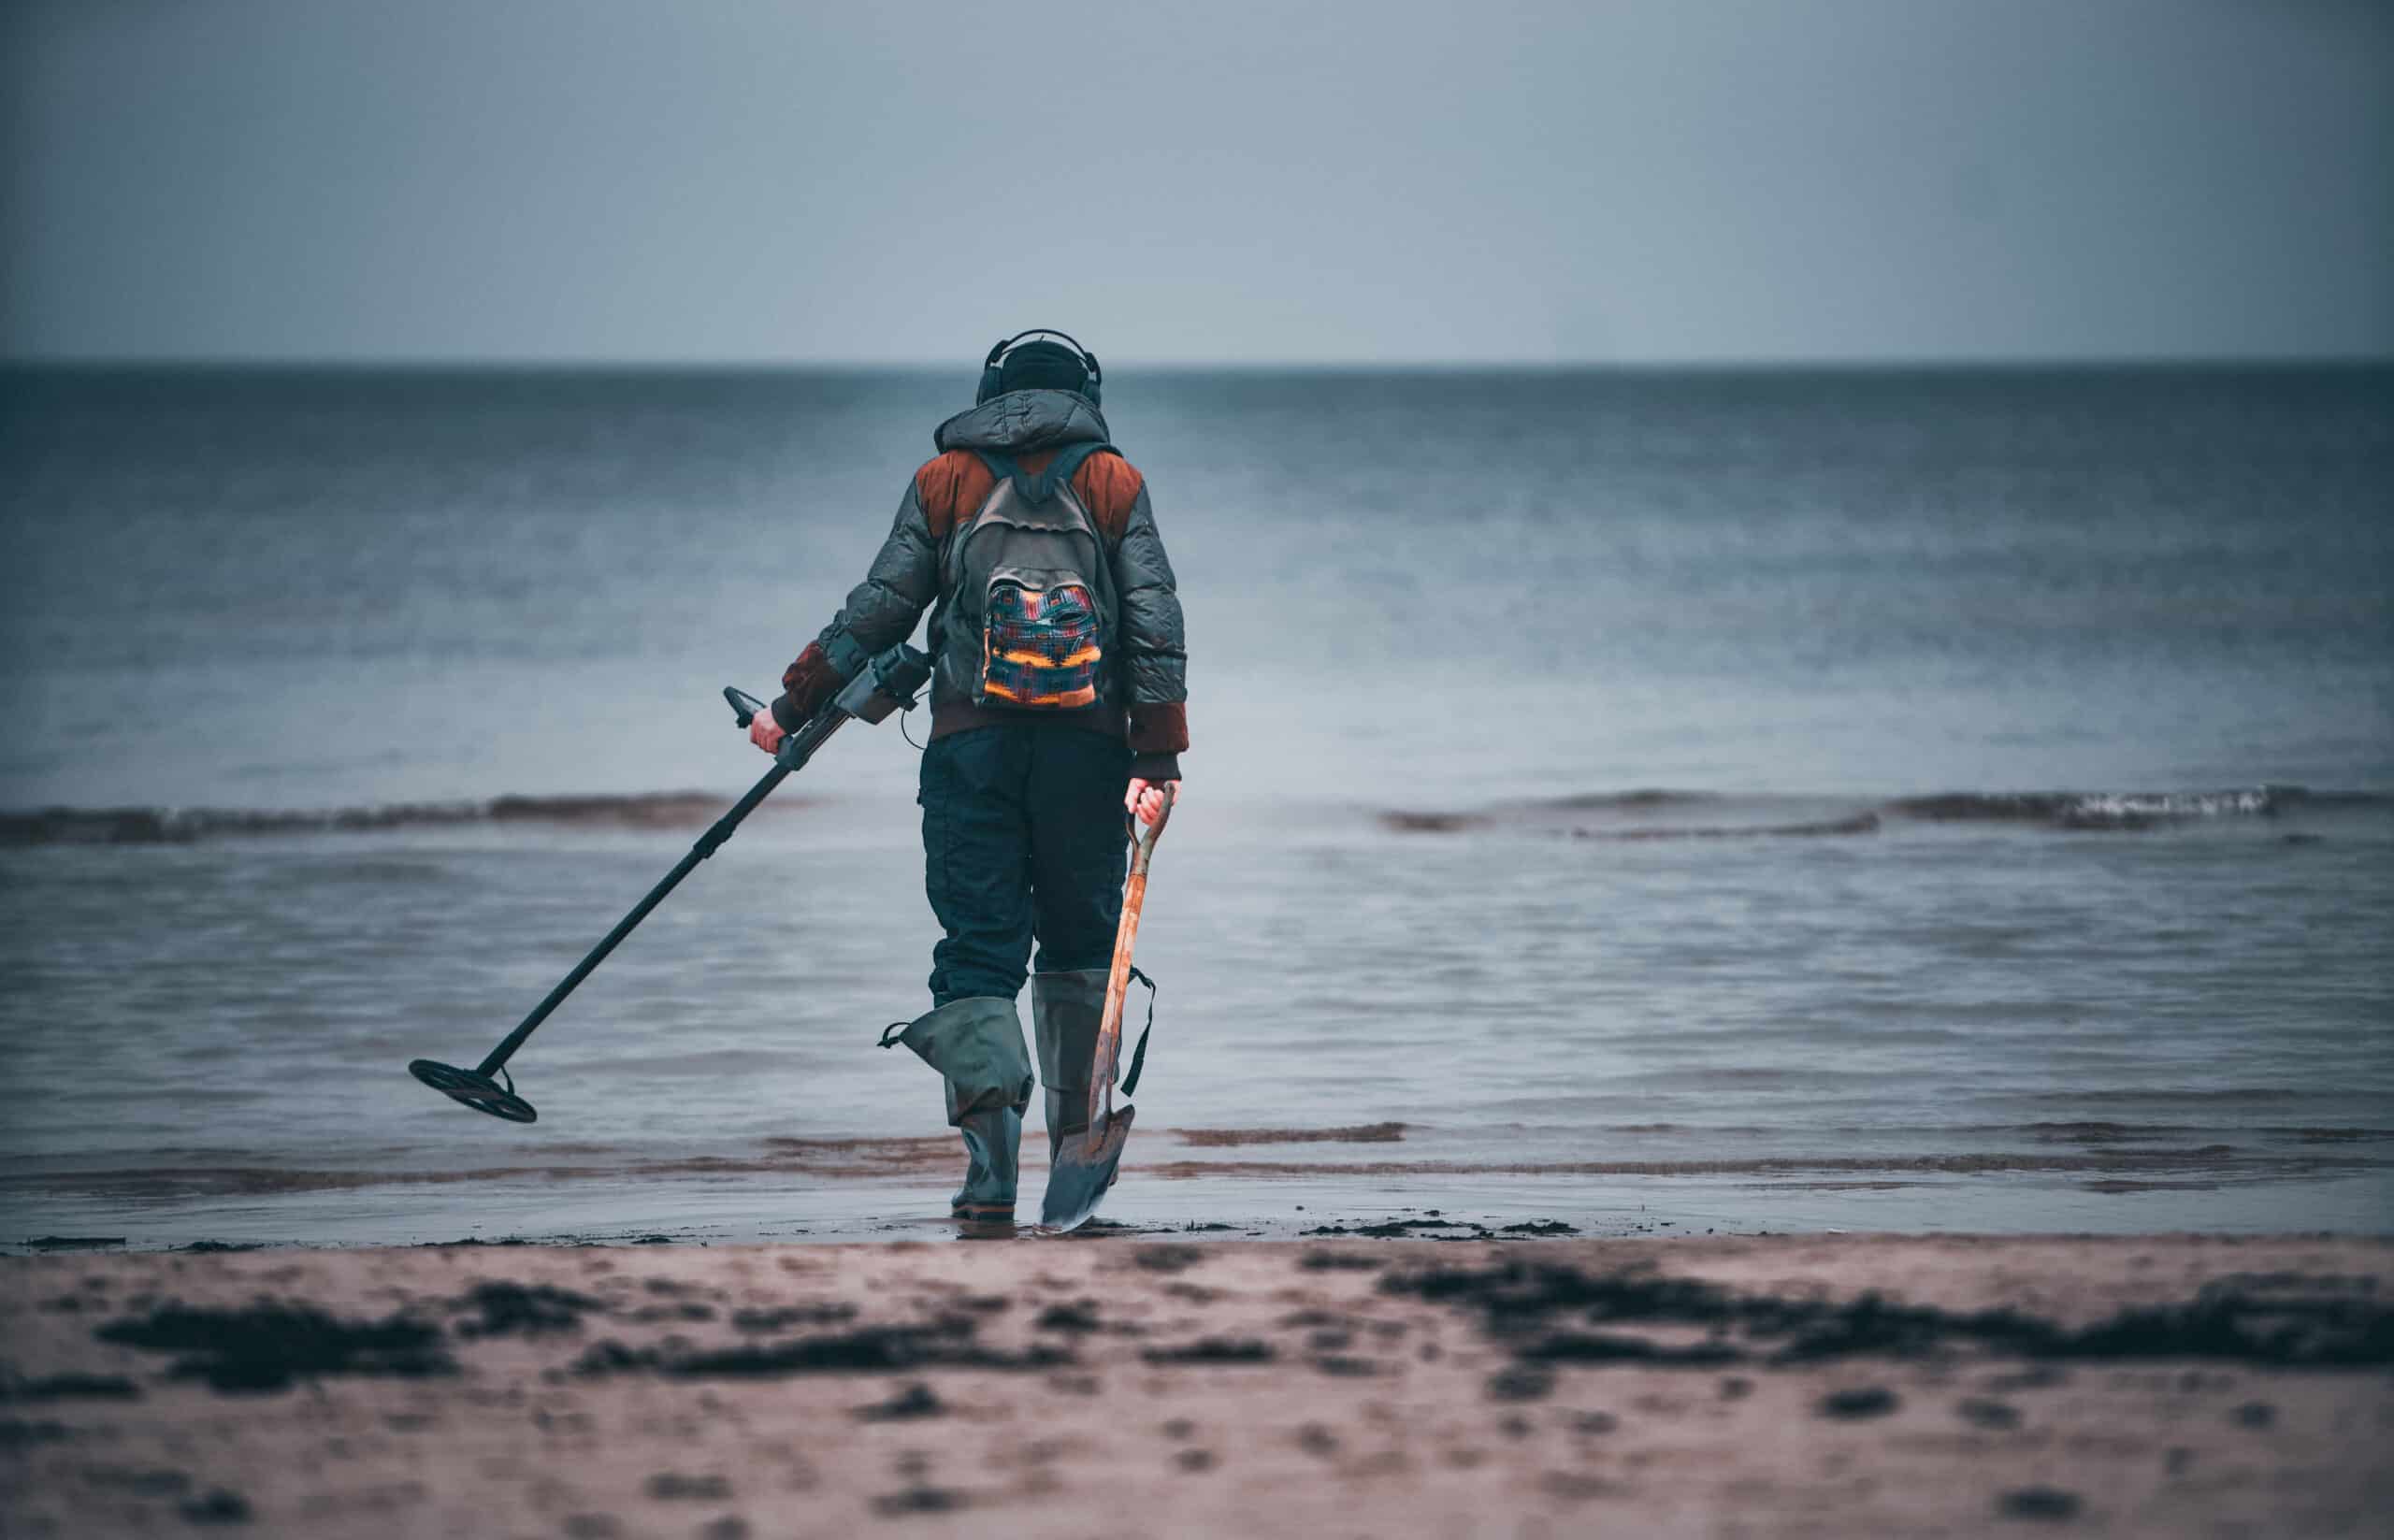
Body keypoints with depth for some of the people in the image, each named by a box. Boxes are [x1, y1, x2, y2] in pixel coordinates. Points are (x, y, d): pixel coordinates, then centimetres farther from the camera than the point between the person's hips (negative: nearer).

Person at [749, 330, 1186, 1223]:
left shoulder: (945, 480, 8)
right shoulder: (1114, 484, 8)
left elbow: (879, 607, 4)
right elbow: (1153, 620, -1)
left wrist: (795, 706, 12)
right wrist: (1158, 755, -3)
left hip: (972, 745, 0)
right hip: (1087, 747, 0)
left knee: (977, 950, -1)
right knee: (1080, 943, 15)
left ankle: (992, 1162, -15)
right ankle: (1076, 1143, 16)